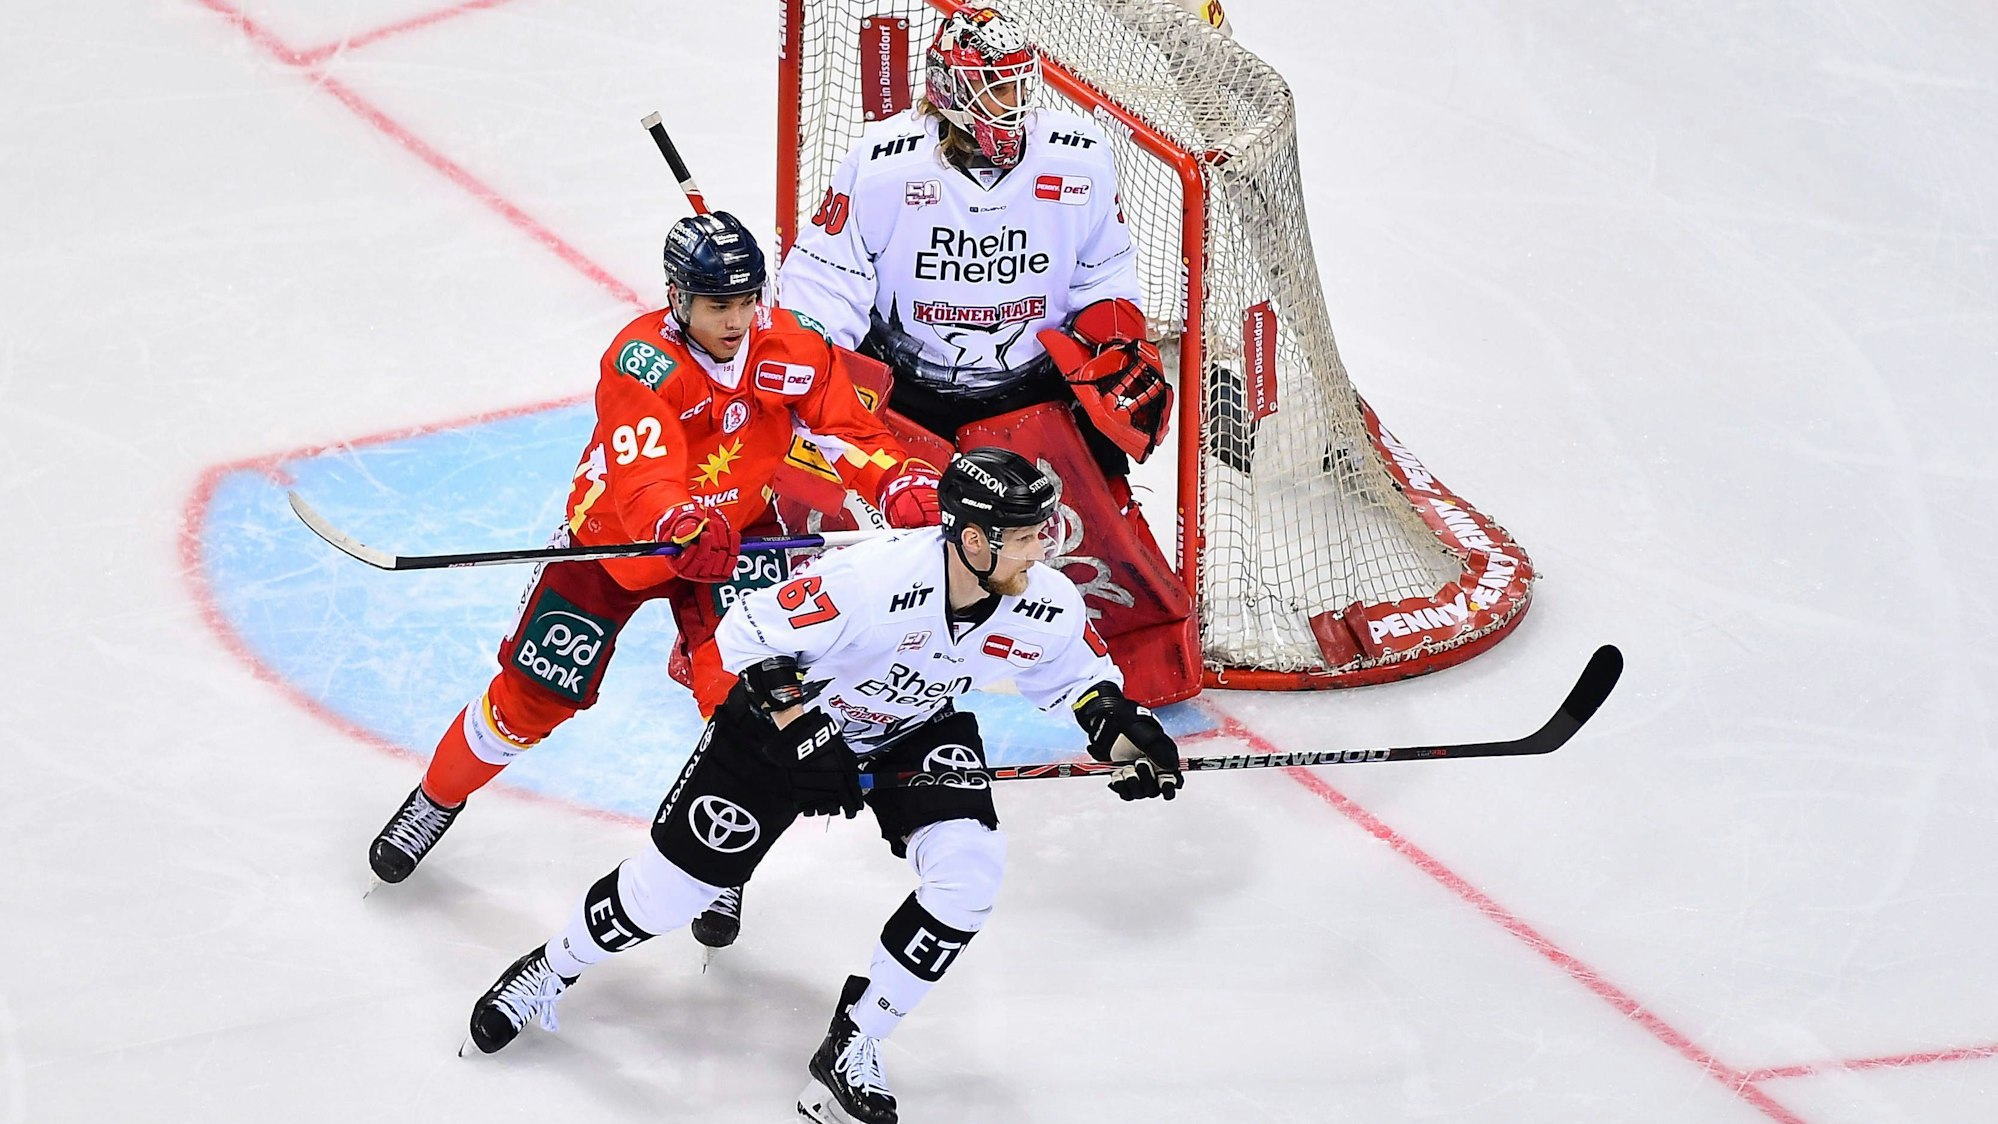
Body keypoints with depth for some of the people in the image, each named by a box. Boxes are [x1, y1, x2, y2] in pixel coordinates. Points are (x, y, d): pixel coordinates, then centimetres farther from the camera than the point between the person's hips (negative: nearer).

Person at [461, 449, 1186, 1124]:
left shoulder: (1048, 606, -22)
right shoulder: (871, 579, -38)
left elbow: (1079, 677, 1)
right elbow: (747, 636, -27)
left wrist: (1126, 730, -17)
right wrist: (803, 735, -29)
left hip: (918, 732, 4)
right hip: (793, 709, -4)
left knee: (969, 872, -21)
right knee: (673, 884, 0)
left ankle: (851, 1050, -4)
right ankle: (550, 970, 31)